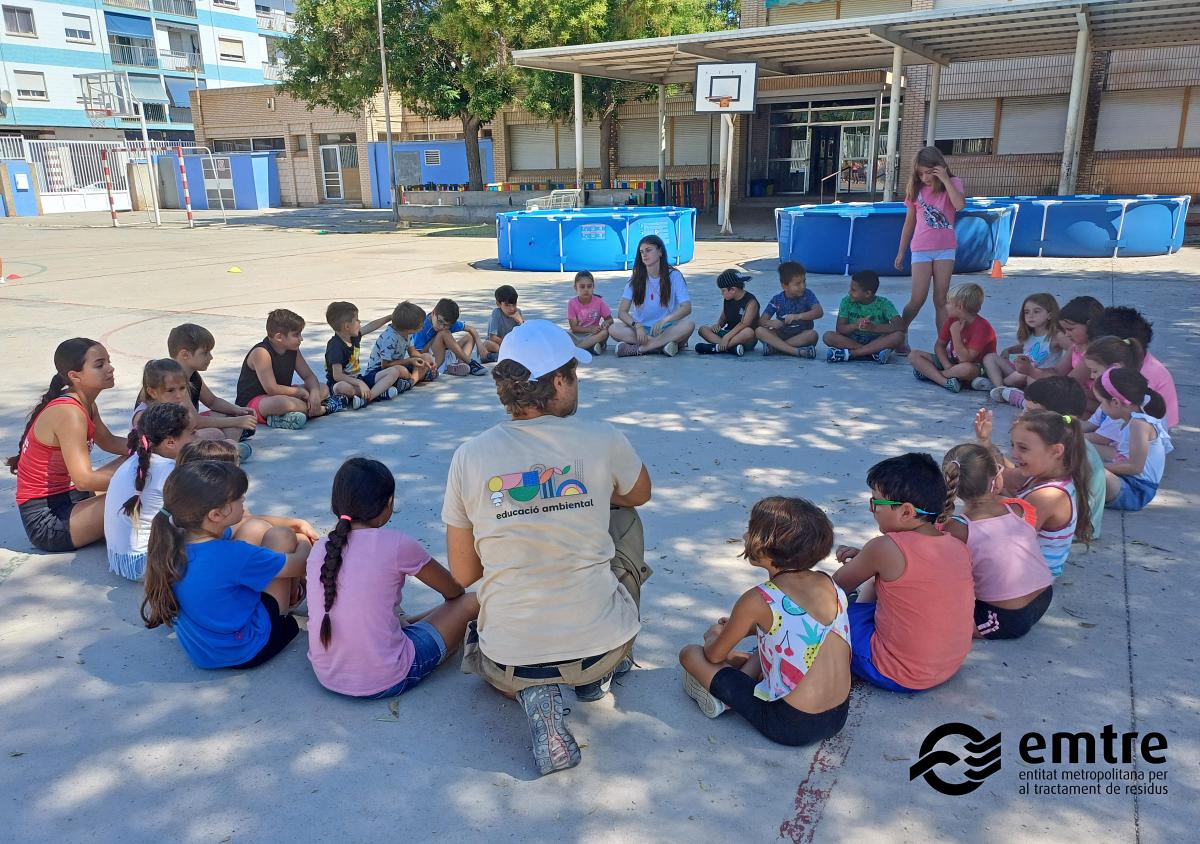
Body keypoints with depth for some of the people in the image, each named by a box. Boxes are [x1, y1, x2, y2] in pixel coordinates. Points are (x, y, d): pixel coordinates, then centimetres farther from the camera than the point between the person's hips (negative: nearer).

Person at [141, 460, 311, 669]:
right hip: (246, 652, -7)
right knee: (280, 537, -2)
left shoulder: (175, 543, -10)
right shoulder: (234, 556, -33)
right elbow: (299, 565, -16)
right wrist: (305, 544, 7)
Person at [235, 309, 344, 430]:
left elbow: (309, 376, 3)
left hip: (280, 396, 9)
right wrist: (300, 391, -16)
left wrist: (314, 391, -19)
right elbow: (272, 389, -28)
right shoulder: (261, 353, -23)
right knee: (282, 402, -43)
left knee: (323, 389, 6)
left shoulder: (293, 350, 1)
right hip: (251, 403, -9)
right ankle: (323, 408, -19)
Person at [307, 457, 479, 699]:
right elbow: (454, 590, 3)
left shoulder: (319, 549, 0)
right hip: (384, 683, -6)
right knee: (471, 602, 8)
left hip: (326, 676, 6)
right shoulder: (396, 544, -14)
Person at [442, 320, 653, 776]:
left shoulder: (469, 456, -7)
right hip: (602, 645, 0)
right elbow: (639, 495, 14)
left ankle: (533, 692, 5)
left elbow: (462, 573, 2)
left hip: (511, 662, 1)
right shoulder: (602, 440, -10)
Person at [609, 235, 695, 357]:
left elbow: (687, 308, -12)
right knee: (613, 329, -25)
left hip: (667, 329, -1)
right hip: (642, 329, 1)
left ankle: (637, 349, -30)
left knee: (688, 325, -32)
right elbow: (622, 312, -4)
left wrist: (664, 320, -29)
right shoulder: (636, 278, 3)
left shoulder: (673, 276, -1)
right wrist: (637, 325, -24)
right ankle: (663, 344, -28)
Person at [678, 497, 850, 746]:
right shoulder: (829, 584, -1)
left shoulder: (757, 600, -17)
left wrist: (714, 635, 22)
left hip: (790, 726, -6)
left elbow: (714, 654, -1)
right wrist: (743, 628, 26)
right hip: (838, 718, 6)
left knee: (690, 654, 3)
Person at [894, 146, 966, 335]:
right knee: (917, 300, -5)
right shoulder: (917, 188, 4)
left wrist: (946, 180, -19)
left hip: (945, 249, 0)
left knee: (941, 300, 2)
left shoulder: (953, 183, -1)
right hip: (921, 249, 0)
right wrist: (901, 252, 11)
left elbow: (960, 205, -22)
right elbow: (909, 222, 10)